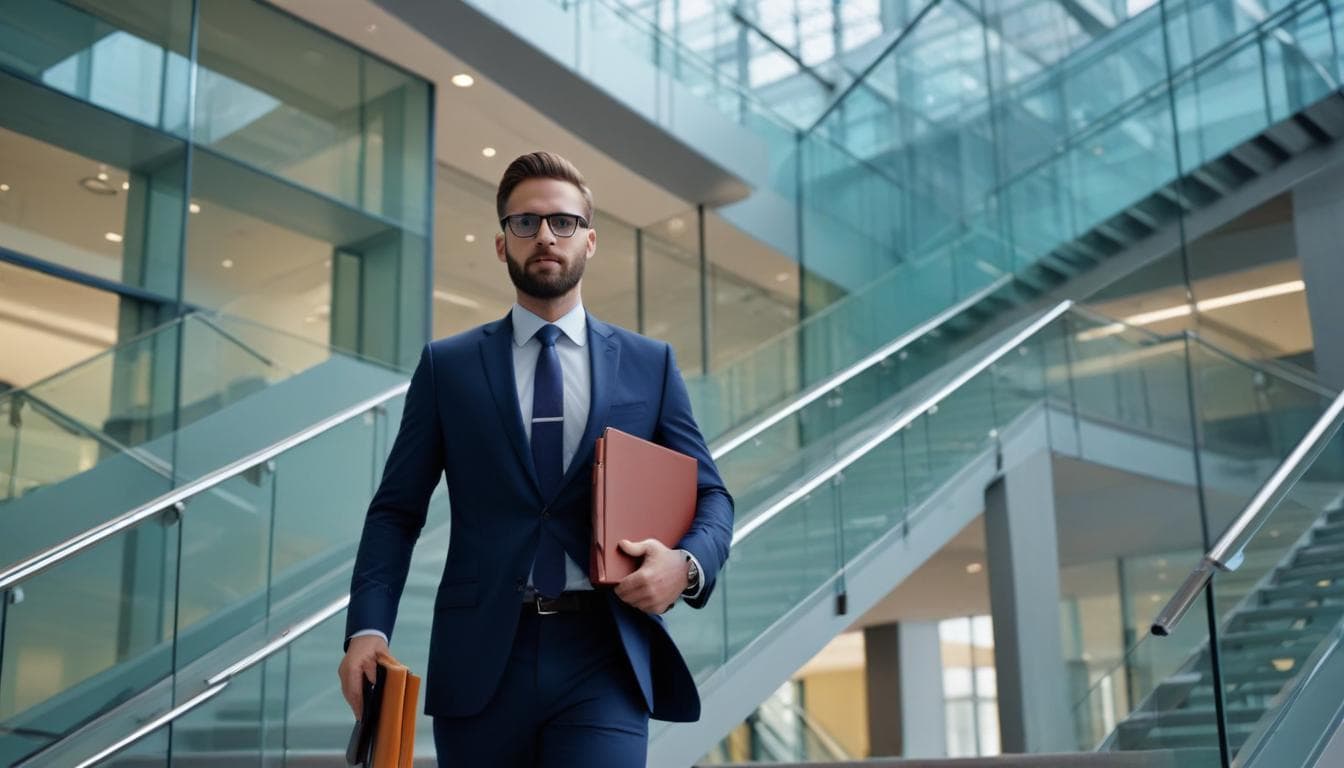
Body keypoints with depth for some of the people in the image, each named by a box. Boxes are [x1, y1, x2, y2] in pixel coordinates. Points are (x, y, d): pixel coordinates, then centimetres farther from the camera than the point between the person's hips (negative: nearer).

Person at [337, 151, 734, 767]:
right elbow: (397, 509, 6)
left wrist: (687, 564, -11)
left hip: (603, 656, 0)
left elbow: (710, 496, 11)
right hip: (481, 659, 1)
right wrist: (368, 628, -8)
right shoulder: (447, 365, 8)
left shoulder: (649, 365, 9)